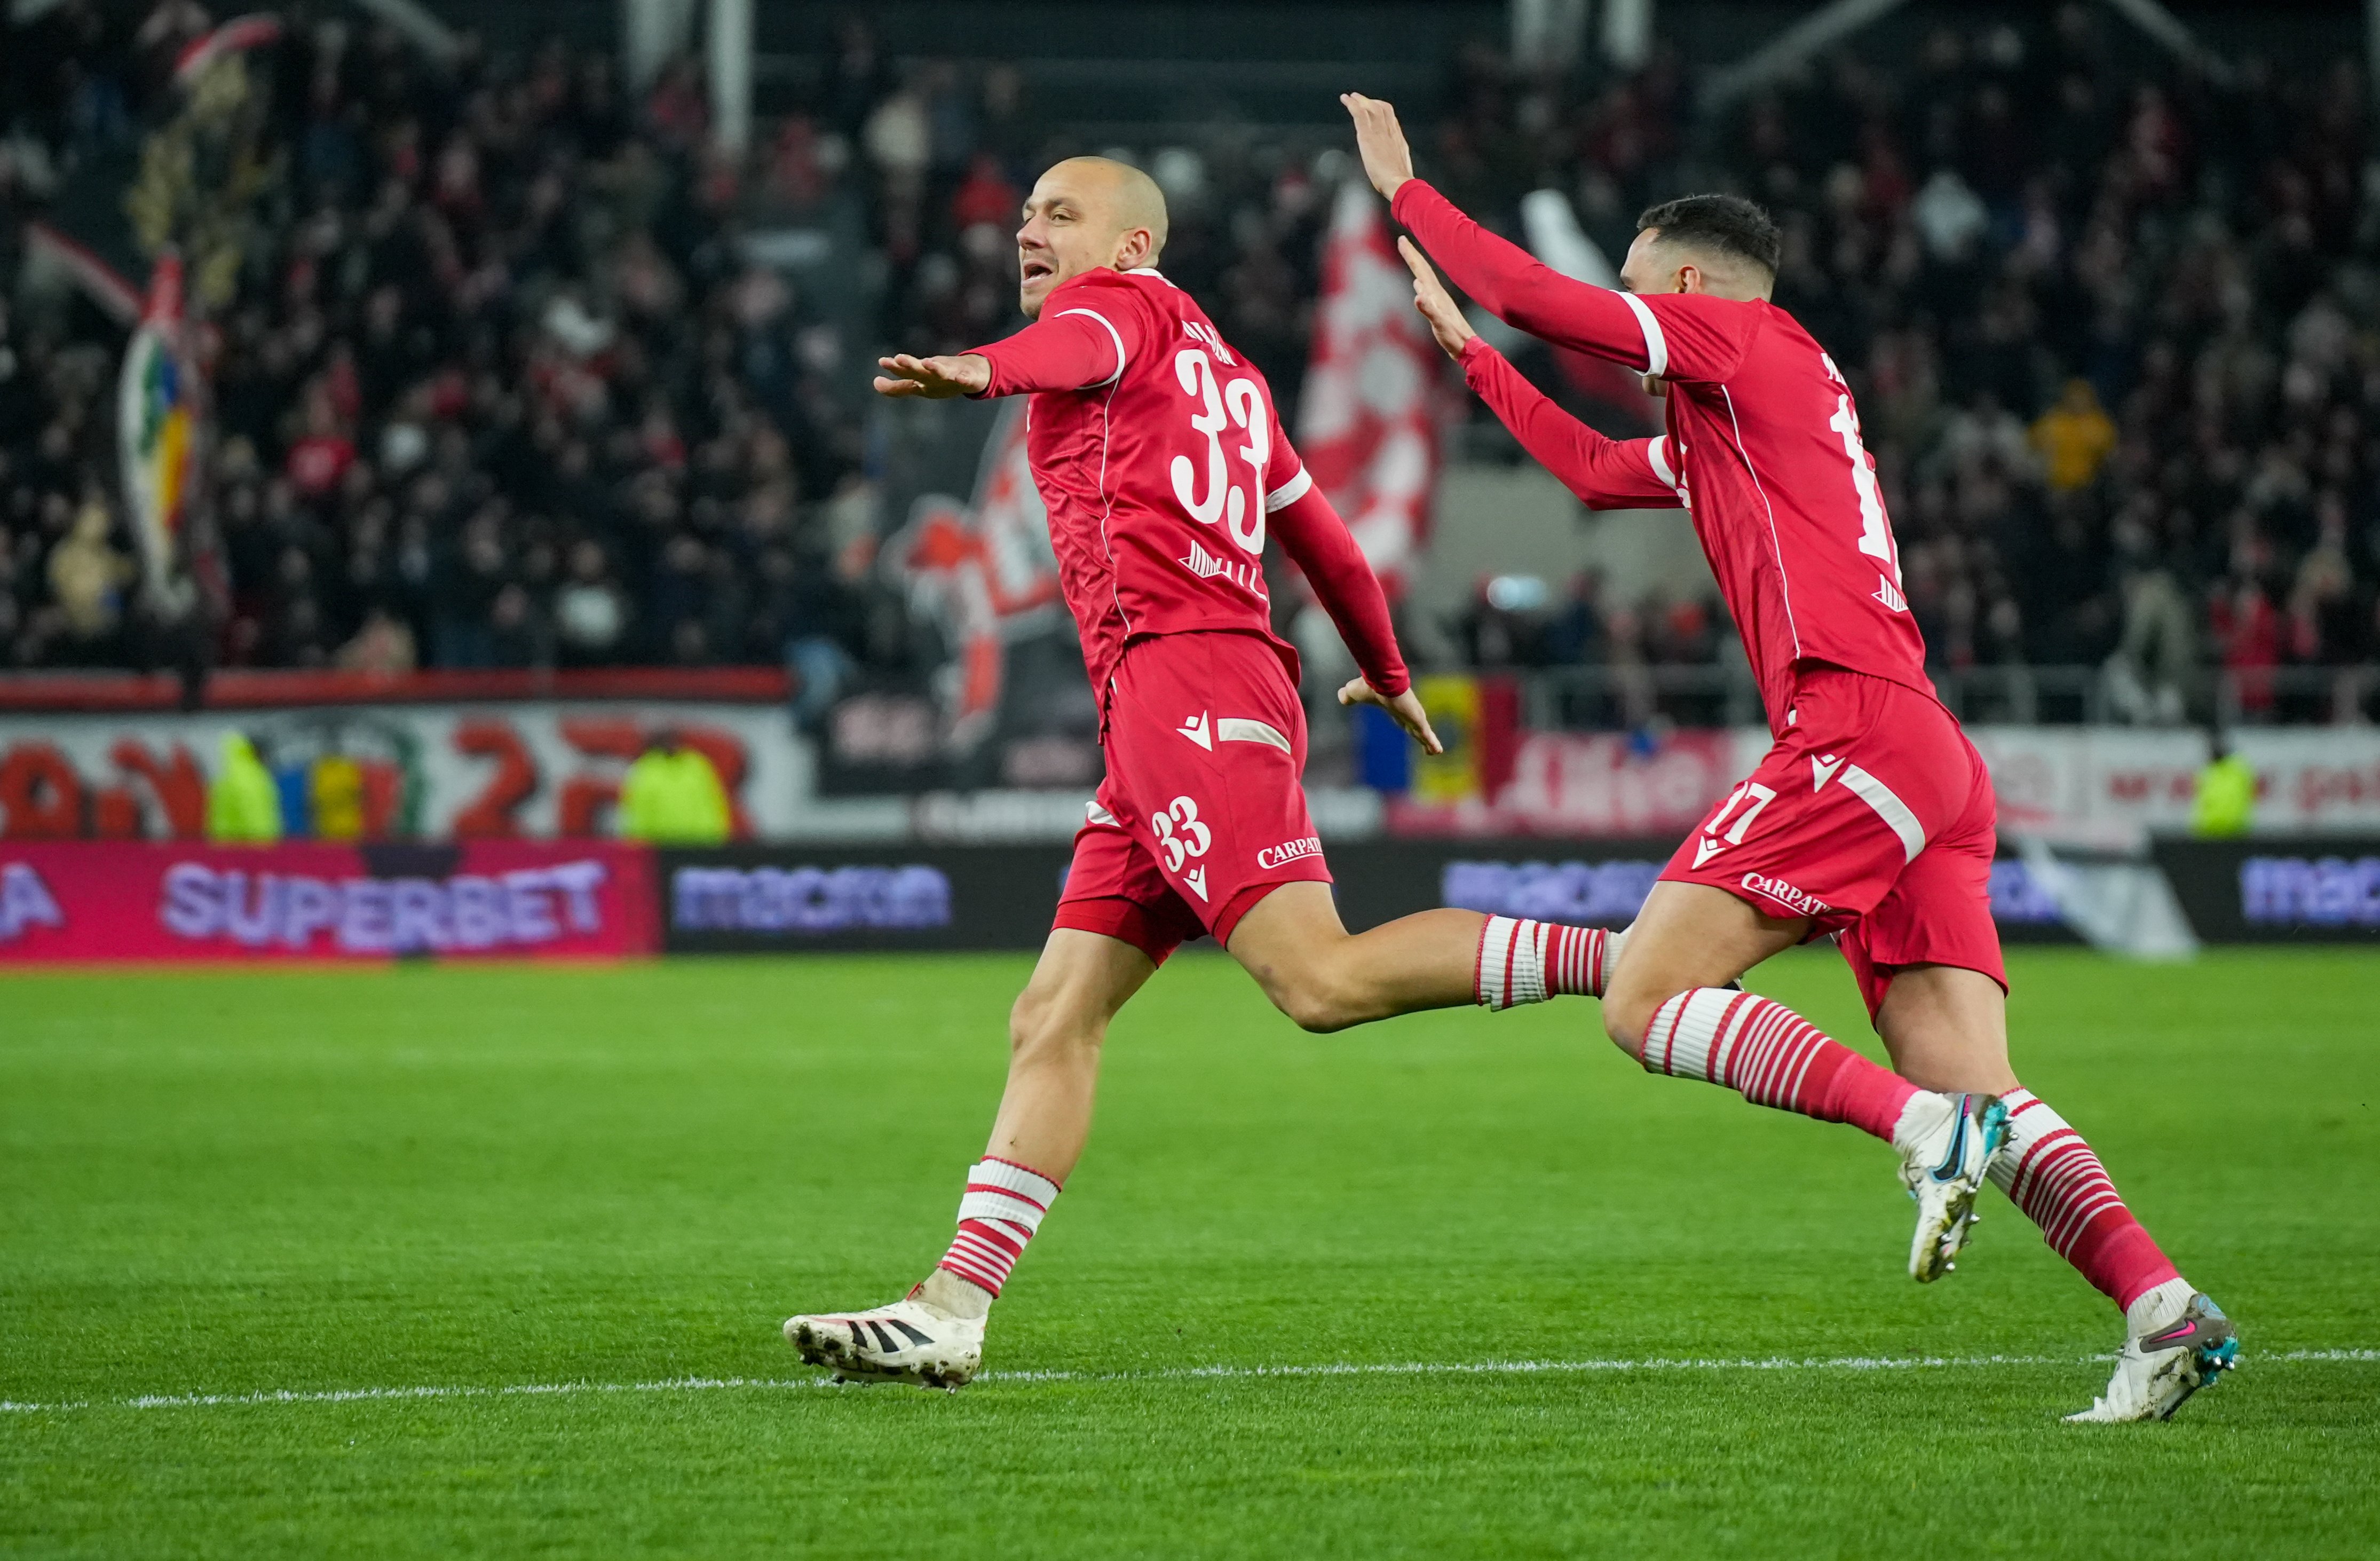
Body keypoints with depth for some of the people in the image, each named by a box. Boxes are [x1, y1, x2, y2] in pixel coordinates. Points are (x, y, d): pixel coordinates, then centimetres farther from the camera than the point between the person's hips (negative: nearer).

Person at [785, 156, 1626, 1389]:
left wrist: (981, 370, -42)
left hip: (1182, 676, -9)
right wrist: (1388, 675, 54)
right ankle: (952, 1311, 0)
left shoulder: (1121, 301, 6)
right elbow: (1323, 540, 39)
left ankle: (1620, 962, -22)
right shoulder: (1227, 372, 30)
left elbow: (1079, 346, -20)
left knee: (1323, 978, -22)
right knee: (1054, 1020, 4)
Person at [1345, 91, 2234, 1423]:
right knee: (1981, 1099, -1)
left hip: (1860, 732, -9)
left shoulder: (1755, 339, 4)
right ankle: (2165, 1309, -17)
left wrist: (1404, 188, 15)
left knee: (1645, 1002, -10)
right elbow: (1595, 467, 44)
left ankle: (1928, 1128, -22)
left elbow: (1537, 296, 2)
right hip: (1934, 767, 9)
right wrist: (1466, 350, 48)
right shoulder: (1714, 436, 29)